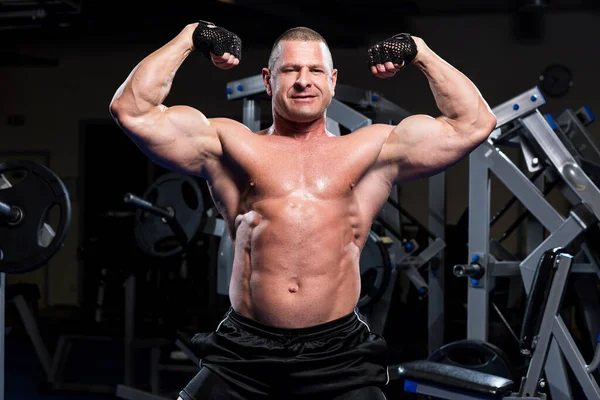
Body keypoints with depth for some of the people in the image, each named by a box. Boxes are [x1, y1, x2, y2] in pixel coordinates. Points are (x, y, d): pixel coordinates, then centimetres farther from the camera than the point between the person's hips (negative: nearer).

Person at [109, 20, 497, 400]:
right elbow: (132, 110, 8)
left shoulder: (372, 150, 14)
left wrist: (420, 52, 15)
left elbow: (474, 123, 14)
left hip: (339, 357, 0)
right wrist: (189, 37, 13)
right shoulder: (230, 145, 12)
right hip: (243, 356, 0)